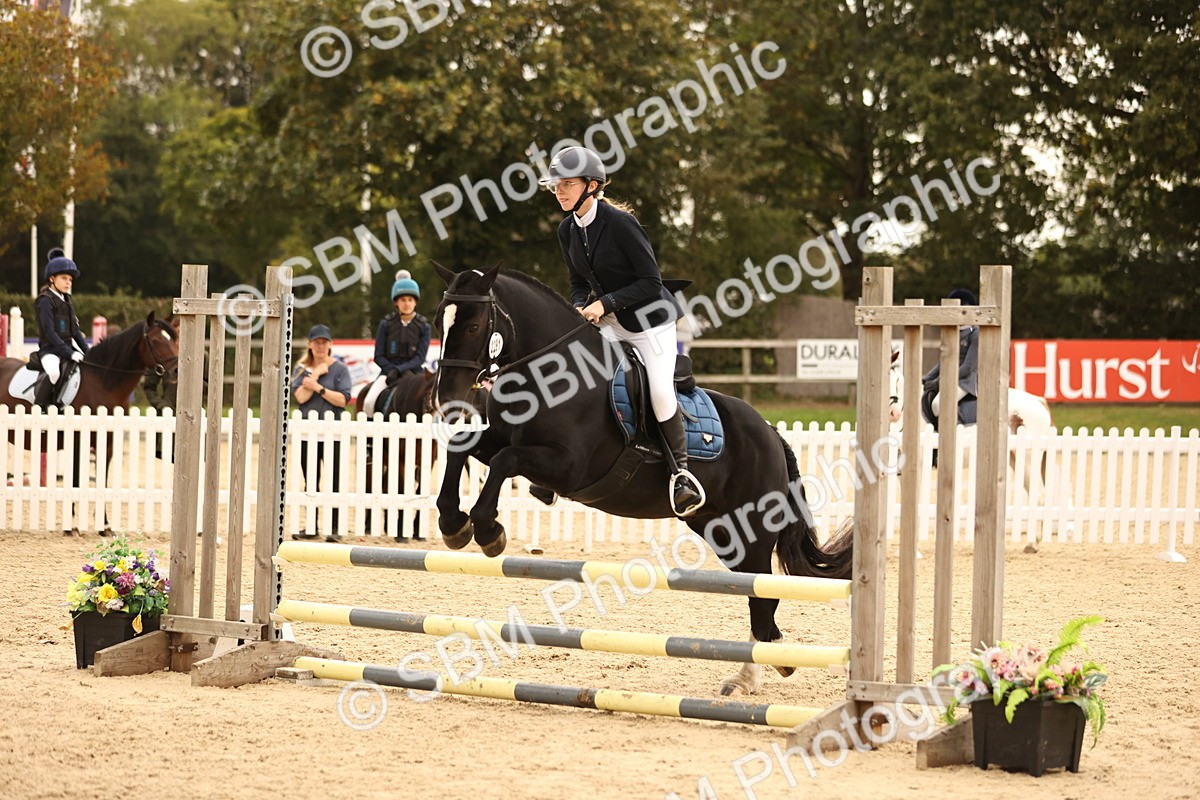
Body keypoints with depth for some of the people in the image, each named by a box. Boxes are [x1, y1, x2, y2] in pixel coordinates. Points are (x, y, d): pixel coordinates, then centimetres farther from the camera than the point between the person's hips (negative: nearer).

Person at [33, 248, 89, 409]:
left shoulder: (67, 301, 16)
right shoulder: (45, 301, -9)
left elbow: (75, 330, 17)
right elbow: (49, 332, -17)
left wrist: (87, 352, 5)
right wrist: (69, 353, -22)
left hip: (67, 348, 9)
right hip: (50, 349, -9)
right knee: (54, 371, -37)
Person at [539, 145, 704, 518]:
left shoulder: (619, 222, -21)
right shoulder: (567, 230, 1)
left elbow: (650, 282, -19)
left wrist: (605, 303, -25)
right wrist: (581, 308, -9)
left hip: (649, 318, -7)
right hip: (607, 324, 7)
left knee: (661, 393, -20)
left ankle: (680, 469, -3)